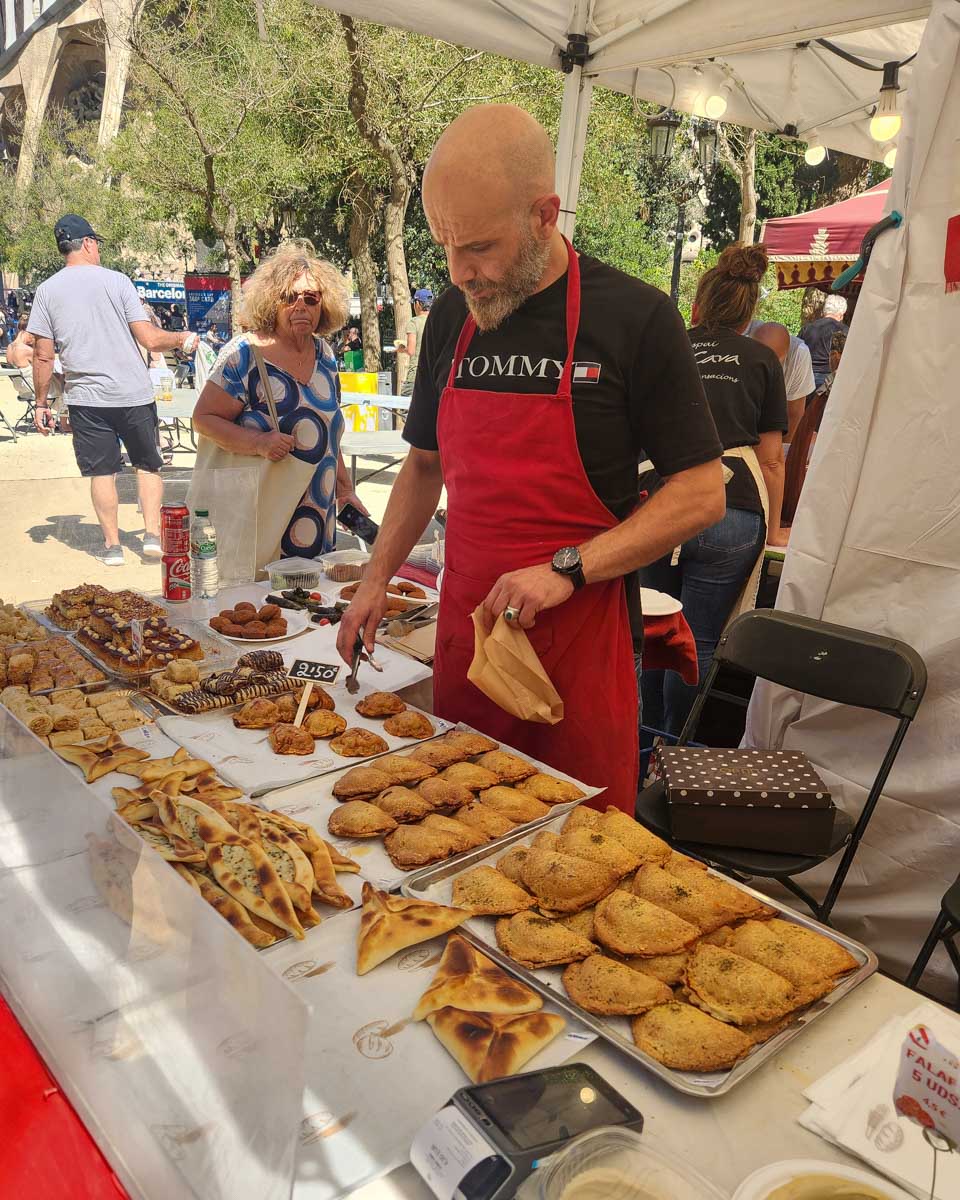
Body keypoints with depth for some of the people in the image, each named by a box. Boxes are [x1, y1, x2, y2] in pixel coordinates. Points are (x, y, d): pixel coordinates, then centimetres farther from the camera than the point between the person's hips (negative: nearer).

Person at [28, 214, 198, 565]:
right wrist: (181, 338, 10)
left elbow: (43, 355, 0)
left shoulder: (46, 290, 2)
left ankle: (112, 545, 11)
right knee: (148, 465, 14)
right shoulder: (116, 280, -3)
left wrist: (41, 403, 9)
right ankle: (152, 534, 8)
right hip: (134, 393, -1)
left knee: (101, 471, 8)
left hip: (86, 397, 1)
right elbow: (150, 340, -8)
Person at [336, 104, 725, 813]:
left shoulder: (634, 316, -8)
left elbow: (702, 494, -8)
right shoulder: (452, 317, 7)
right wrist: (377, 578, 9)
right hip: (466, 626, 4)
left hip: (581, 637, -4)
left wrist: (567, 569, -17)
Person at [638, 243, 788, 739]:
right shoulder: (761, 360, 10)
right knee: (698, 643, 7)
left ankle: (651, 734, 30)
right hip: (730, 515, -2)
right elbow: (771, 459, 9)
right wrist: (773, 531, 20)